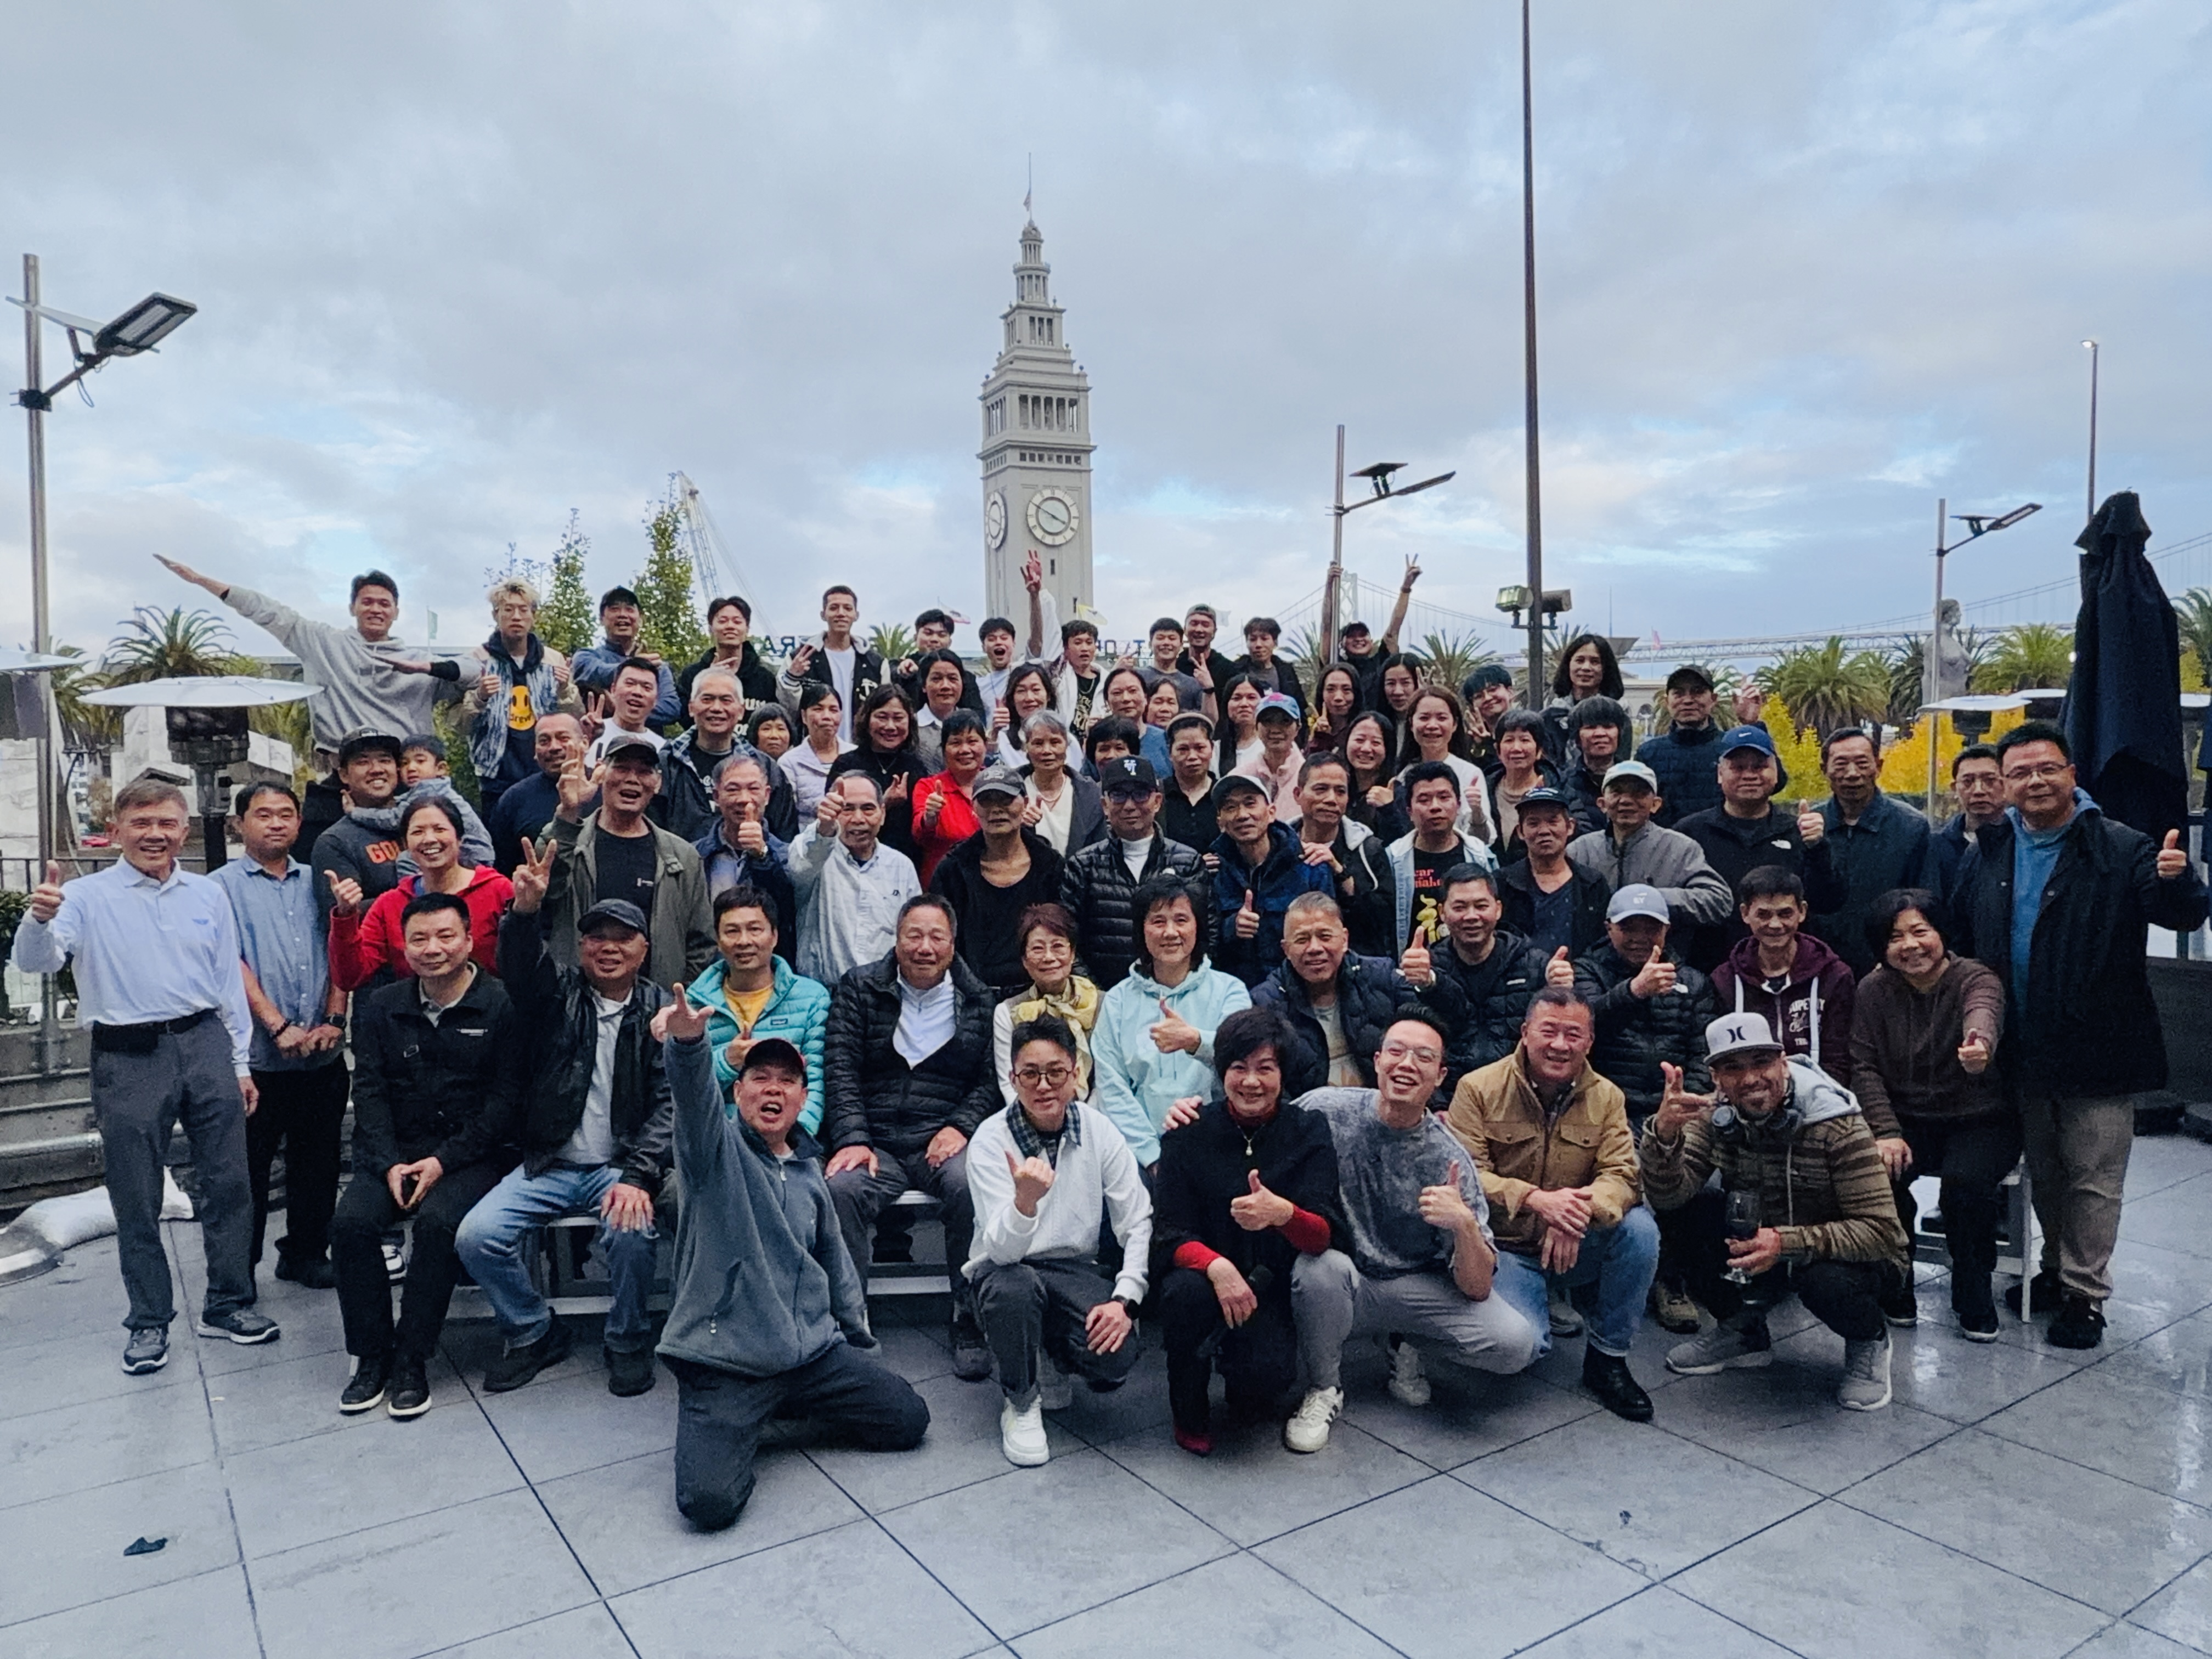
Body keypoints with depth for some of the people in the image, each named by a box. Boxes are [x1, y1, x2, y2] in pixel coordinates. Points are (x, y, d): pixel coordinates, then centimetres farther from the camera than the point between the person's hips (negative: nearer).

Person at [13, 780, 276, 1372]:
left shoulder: (209, 895, 9)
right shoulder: (89, 896, 0)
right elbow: (34, 962, -13)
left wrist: (241, 1064, 12)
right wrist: (38, 918, -35)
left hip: (205, 1044, 3)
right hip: (128, 1058, -2)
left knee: (229, 1183, 6)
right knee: (136, 1200, 6)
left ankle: (228, 1305, 20)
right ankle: (149, 1322, 21)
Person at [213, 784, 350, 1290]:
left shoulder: (316, 882, 12)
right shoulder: (223, 886, -1)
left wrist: (334, 1019, -5)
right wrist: (279, 1028, -16)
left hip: (323, 1055, 4)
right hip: (258, 1058, -4)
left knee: (317, 1163, 12)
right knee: (248, 1170, 5)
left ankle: (307, 1254, 26)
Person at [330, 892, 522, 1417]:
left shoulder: (501, 1007, -6)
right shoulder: (381, 1007, 8)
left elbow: (505, 1098, -8)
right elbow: (370, 1091, 4)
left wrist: (444, 1161, -15)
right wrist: (389, 1163, -10)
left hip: (473, 1153, -4)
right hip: (396, 1150, 4)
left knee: (439, 1220, -30)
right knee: (350, 1220, -21)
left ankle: (411, 1359, -13)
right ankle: (372, 1355, -5)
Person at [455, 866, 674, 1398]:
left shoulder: (660, 1010, 1)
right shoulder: (559, 994, 6)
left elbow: (668, 1102, -7)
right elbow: (522, 969, -18)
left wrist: (638, 1175, -21)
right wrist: (525, 910, -39)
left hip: (618, 1167, -3)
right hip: (548, 1165, 3)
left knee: (632, 1230, -31)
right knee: (476, 1237, -17)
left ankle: (628, 1344, -2)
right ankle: (534, 1334, 10)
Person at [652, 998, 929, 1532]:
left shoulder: (808, 1172, 13)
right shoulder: (718, 1147, -6)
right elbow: (696, 1095, -30)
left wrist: (860, 1340, 24)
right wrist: (688, 1041, -52)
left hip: (813, 1351, 6)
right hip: (723, 1362, -5)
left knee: (908, 1419, 4)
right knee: (709, 1502, -21)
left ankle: (791, 1405, 20)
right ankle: (737, 1425, 10)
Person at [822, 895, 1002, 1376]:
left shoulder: (978, 999, 11)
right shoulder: (859, 989, 9)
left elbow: (992, 1079, 8)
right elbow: (840, 1070, 1)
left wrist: (961, 1127, -10)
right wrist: (851, 1139, -12)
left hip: (945, 1140, 0)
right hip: (875, 1142, 0)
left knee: (972, 1186, -32)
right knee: (840, 1188, -31)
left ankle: (970, 1326, -15)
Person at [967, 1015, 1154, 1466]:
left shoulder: (1098, 1130, -8)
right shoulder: (991, 1138, -16)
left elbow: (1138, 1224, -5)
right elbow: (1003, 1251, -26)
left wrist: (1125, 1299, -19)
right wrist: (1025, 1200, -47)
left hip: (1074, 1269, 2)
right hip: (1006, 1268, -2)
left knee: (1116, 1360, -24)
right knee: (1013, 1289, -37)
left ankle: (1053, 1360, 14)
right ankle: (1021, 1402, -7)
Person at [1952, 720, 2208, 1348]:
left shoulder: (2120, 849, -9)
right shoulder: (1988, 854, 5)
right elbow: (1962, 942, 10)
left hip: (2096, 1050, -5)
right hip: (2023, 1052, 5)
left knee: (2092, 1178, 4)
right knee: (2044, 1171, 19)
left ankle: (2085, 1294, 17)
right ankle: (2058, 1269, 36)